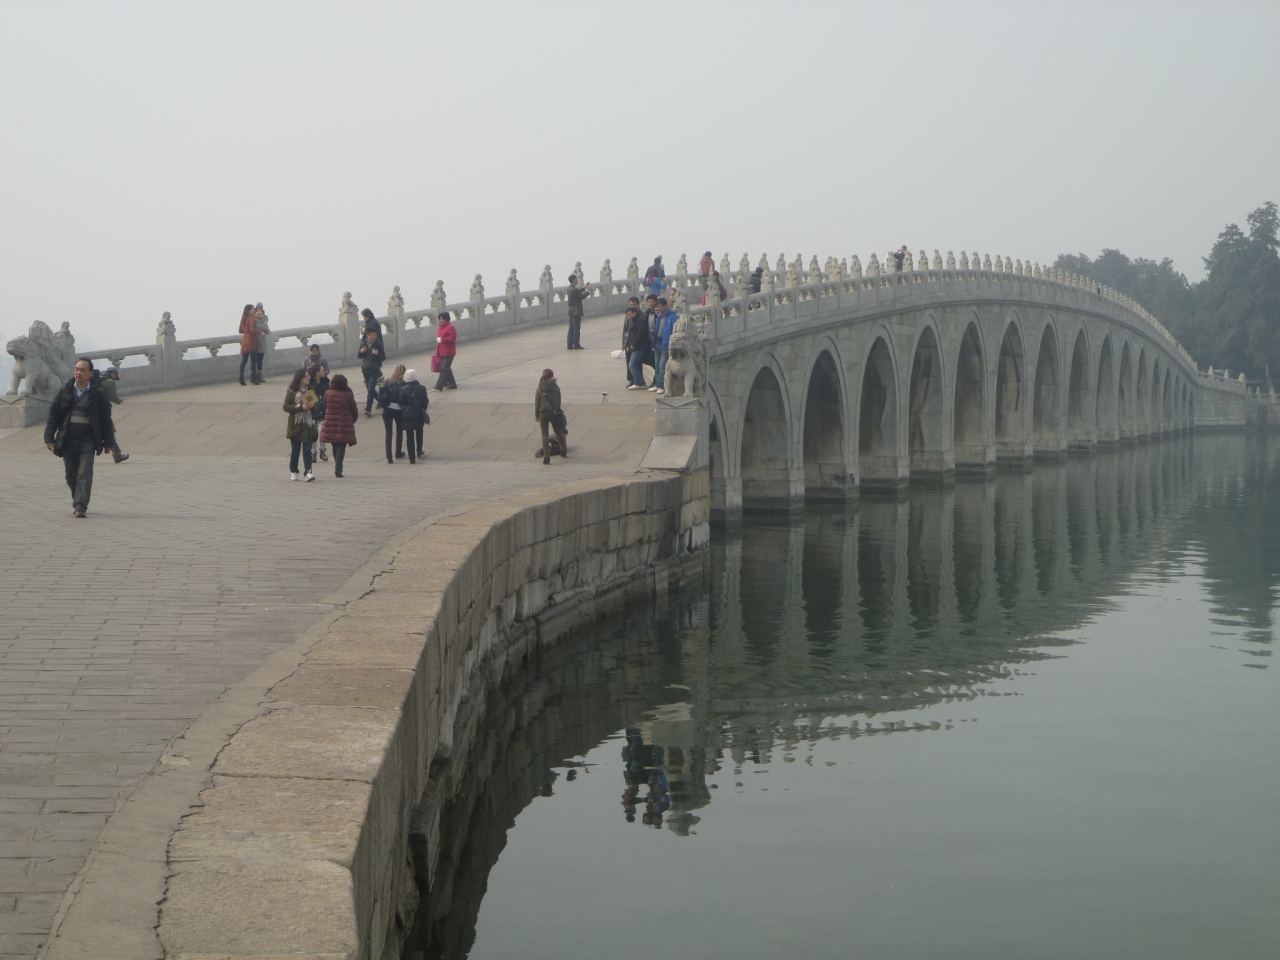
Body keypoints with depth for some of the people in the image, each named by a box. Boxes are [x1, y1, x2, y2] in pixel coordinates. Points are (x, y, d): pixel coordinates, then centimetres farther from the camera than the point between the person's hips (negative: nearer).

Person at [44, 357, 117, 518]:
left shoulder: (98, 395, 0)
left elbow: (106, 420, 4)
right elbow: (53, 415, 6)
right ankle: (78, 503, 27)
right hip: (67, 440, 3)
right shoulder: (64, 392, 5)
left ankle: (81, 507, -15)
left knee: (85, 474, -12)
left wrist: (108, 442, 3)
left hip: (88, 441, -3)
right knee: (71, 475, 9)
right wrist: (49, 437, -1)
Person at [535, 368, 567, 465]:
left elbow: (537, 402, -2)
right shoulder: (556, 387, -4)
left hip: (543, 413, -1)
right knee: (558, 432, 20)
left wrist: (536, 415, 6)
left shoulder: (540, 388, -5)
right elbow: (559, 400, 1)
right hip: (554, 413, 1)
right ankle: (563, 451, 36)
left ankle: (546, 456, -8)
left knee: (544, 435, 1)